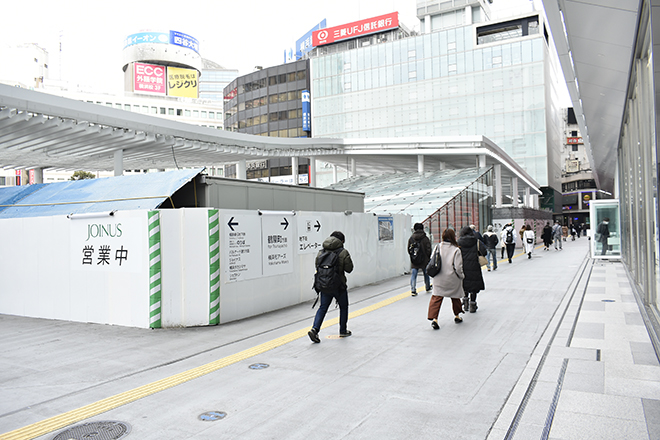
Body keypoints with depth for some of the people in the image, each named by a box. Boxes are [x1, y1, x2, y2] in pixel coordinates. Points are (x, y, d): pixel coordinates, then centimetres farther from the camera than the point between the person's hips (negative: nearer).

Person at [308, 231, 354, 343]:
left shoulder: (321, 252, 3)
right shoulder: (343, 253, -10)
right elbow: (349, 269, -6)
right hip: (339, 285, -3)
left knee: (323, 308, 8)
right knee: (343, 307, 17)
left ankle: (315, 329, -10)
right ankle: (343, 331, 25)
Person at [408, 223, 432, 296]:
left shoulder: (411, 238, 0)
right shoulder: (425, 238, -9)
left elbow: (409, 250, 6)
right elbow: (429, 250, -7)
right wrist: (429, 257, 9)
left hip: (414, 261, 2)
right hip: (424, 261, -1)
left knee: (413, 275, 2)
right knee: (426, 274, 17)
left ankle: (413, 290, -9)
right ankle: (428, 288, 32)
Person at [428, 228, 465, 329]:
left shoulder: (438, 247, -5)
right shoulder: (456, 250, -14)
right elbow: (458, 267, -14)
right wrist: (461, 276, 4)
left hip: (438, 279, 2)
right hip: (452, 279, -2)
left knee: (436, 298, 3)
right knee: (455, 296, 20)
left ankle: (434, 318, -11)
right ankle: (457, 316, 36)